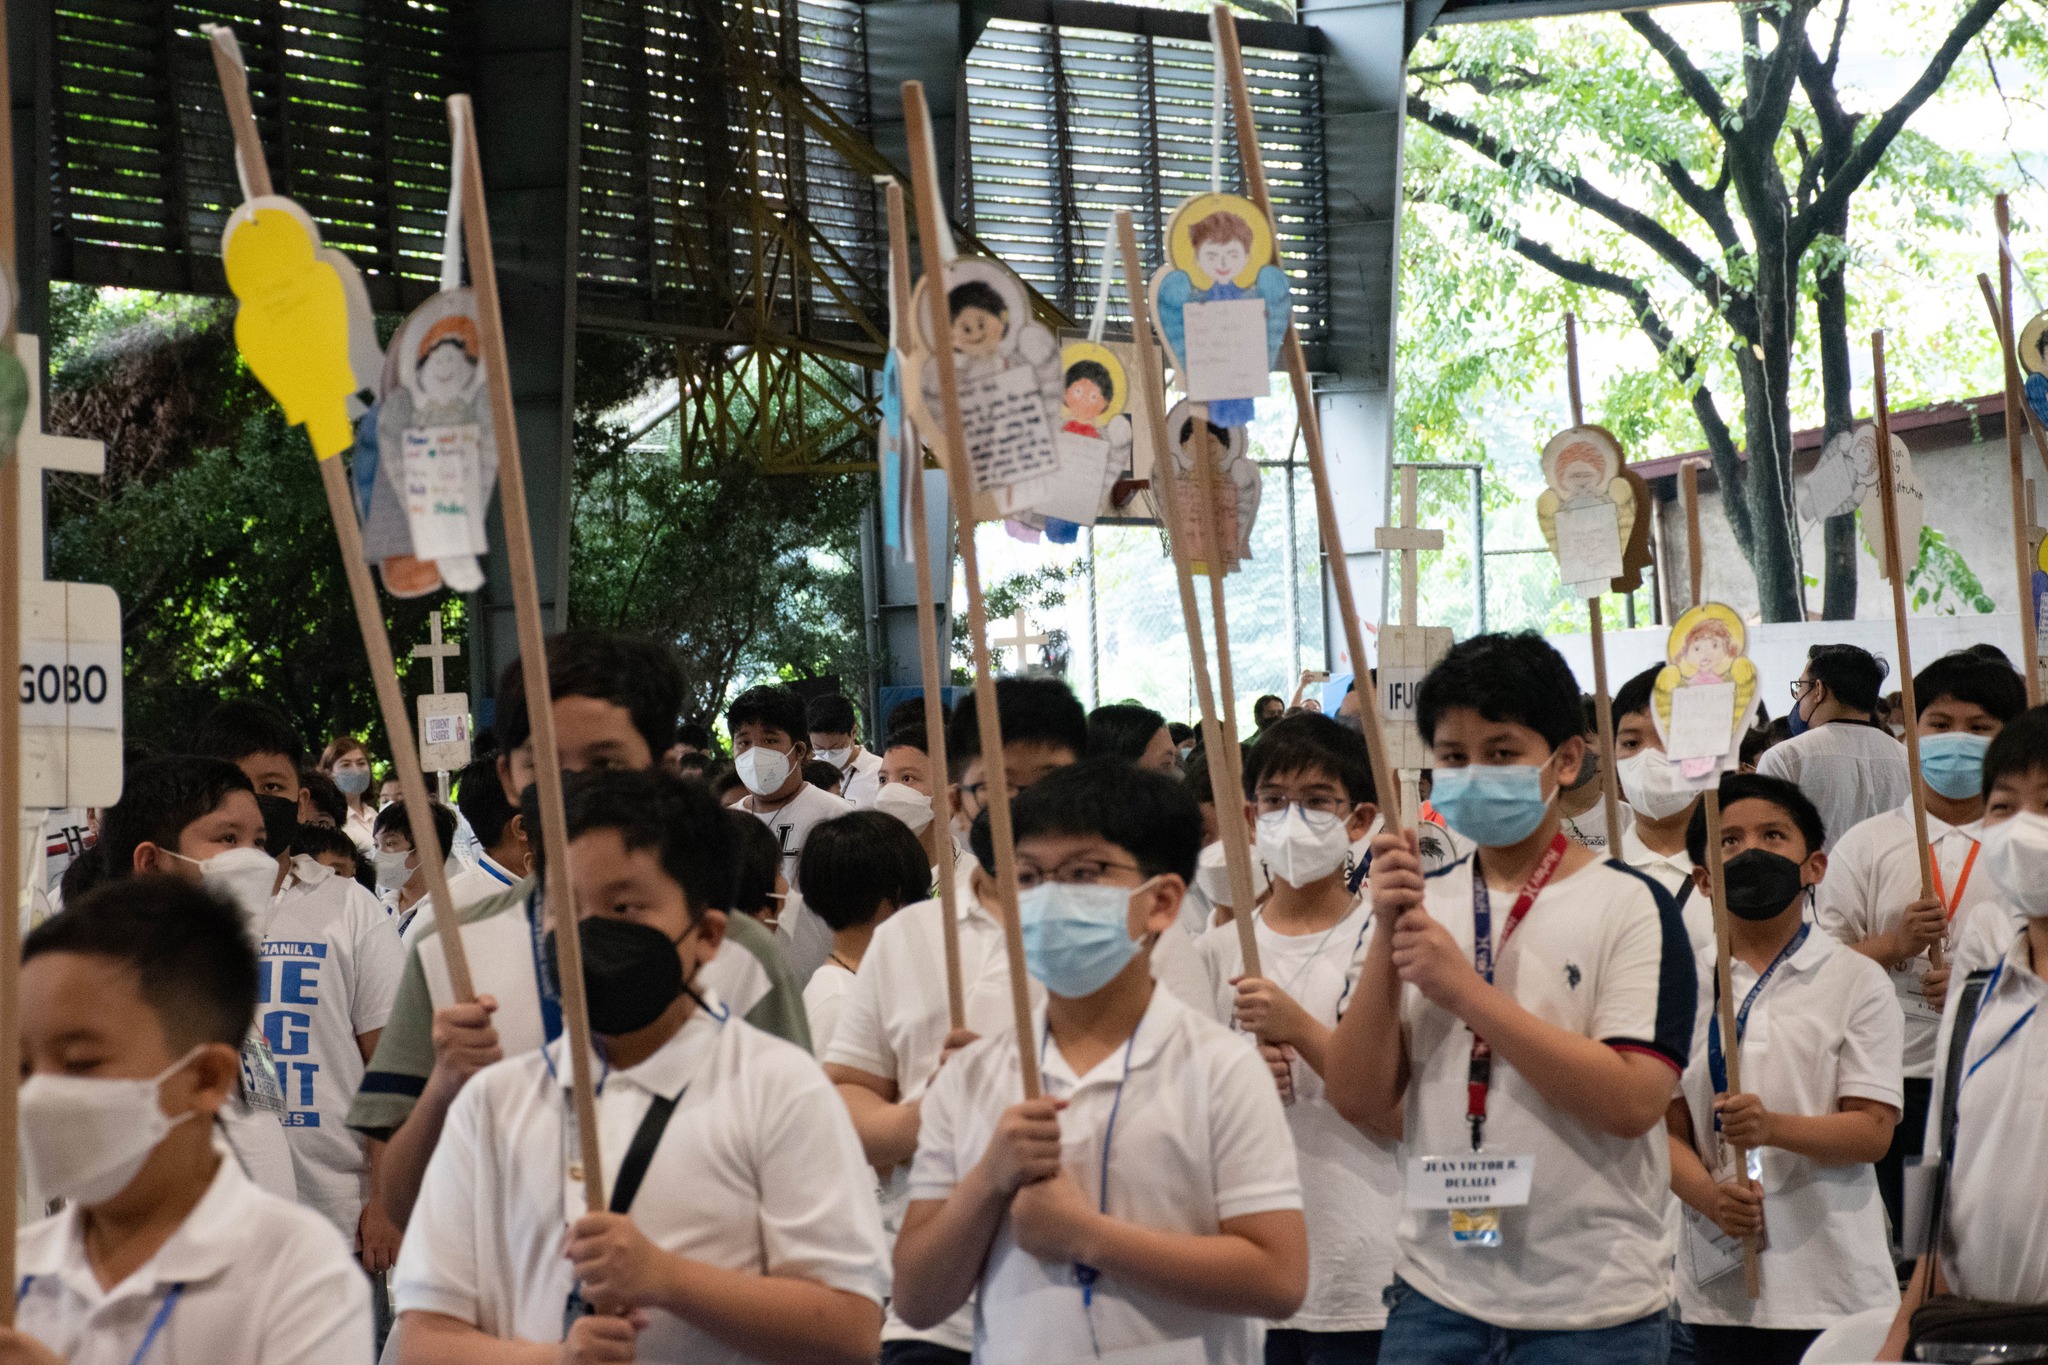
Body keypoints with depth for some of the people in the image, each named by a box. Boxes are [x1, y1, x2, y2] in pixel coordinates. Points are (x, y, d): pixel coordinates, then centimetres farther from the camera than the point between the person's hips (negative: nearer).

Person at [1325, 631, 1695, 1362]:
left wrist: (1465, 990, -17)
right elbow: (1359, 1101, 2)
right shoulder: (1422, 901, 8)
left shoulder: (1630, 905, -5)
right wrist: (1387, 938, -9)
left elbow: (1632, 1102, -17)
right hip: (1435, 1291, 3)